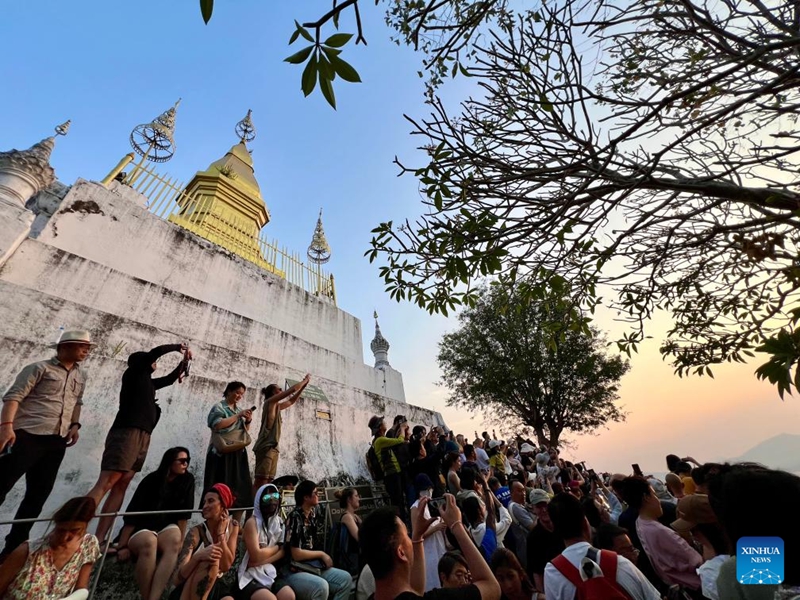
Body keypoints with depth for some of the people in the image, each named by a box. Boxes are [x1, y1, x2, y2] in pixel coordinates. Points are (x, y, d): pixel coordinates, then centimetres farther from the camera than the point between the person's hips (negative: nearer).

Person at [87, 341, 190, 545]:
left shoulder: (147, 382, 22)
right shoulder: (133, 373, 4)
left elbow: (170, 379, 36)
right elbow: (154, 352, -7)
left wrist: (184, 361, 31)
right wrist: (178, 347, 5)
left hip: (142, 437, 8)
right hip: (127, 433, -8)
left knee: (120, 489, 2)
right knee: (104, 485, -14)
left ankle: (99, 539, 2)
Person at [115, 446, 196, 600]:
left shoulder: (187, 480, -6)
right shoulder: (152, 480, -13)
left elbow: (183, 513, -7)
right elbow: (132, 513, -11)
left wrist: (180, 542, -10)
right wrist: (122, 546, -13)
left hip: (166, 528, 2)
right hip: (141, 529, -2)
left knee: (174, 539, -34)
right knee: (149, 542, -37)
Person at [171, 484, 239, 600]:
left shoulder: (233, 526, -3)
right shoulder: (196, 532, -13)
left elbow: (225, 566, -10)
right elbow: (176, 579, -20)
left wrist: (221, 533, -18)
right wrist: (198, 556, -38)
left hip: (214, 587, 1)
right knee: (211, 561, -31)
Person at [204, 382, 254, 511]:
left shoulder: (239, 410, 16)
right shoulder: (219, 407, -2)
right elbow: (217, 425, -18)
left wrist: (248, 421, -1)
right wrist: (238, 415, -17)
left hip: (237, 453, 6)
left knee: (238, 485, 2)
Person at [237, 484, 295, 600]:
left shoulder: (280, 522, 8)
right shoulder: (252, 522, -9)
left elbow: (283, 552, 1)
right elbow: (256, 556, -15)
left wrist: (261, 561, -13)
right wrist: (276, 547, -1)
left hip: (271, 573, 4)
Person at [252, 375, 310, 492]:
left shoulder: (276, 406, 21)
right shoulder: (270, 401, -3)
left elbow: (292, 400, 29)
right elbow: (292, 390, -8)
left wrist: (304, 385, 23)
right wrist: (305, 380, 4)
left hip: (272, 447, 9)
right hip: (266, 446, -9)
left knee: (268, 481, 5)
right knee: (260, 481, -13)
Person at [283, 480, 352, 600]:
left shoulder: (312, 515, 9)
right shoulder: (295, 517, -17)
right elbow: (296, 554, -18)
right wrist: (321, 554, -9)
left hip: (313, 566, 8)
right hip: (294, 571, -8)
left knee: (345, 578, -5)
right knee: (321, 586, -34)